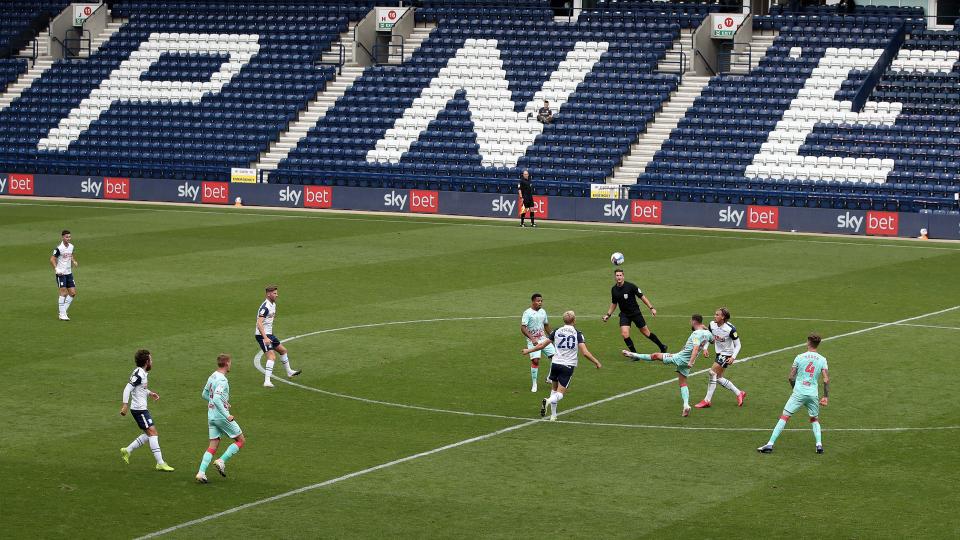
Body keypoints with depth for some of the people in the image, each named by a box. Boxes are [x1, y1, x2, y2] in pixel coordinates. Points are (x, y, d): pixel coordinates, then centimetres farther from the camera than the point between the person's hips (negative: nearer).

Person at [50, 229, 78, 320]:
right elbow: (52, 259, -12)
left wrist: (74, 261, 4)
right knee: (64, 293, -11)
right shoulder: (59, 248, -14)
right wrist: (56, 269, -24)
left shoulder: (71, 246, 7)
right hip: (61, 273, -7)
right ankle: (62, 314, -6)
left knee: (73, 293, 4)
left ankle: (64, 310, 16)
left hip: (69, 273, 7)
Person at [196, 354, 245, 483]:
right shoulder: (222, 380, -17)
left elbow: (204, 395, 21)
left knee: (213, 446, 8)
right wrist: (227, 415, -25)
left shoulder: (212, 377, 10)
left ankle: (201, 473, -4)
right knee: (241, 441, 6)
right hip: (221, 416, -8)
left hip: (211, 416, 8)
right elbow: (216, 399, -27)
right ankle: (221, 461, -4)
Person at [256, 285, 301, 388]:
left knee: (283, 350, 23)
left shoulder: (273, 304, 10)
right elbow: (259, 323, -29)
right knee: (272, 356, -21)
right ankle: (267, 381, -27)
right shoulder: (265, 307, -22)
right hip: (262, 335, -10)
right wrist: (265, 338, -35)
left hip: (269, 334, 10)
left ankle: (289, 372, 42)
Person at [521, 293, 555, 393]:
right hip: (533, 341, -6)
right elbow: (523, 328, -19)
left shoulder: (543, 311, 10)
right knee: (535, 360, -15)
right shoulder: (527, 313, -12)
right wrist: (532, 339, -28)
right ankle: (534, 384, -3)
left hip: (543, 339, 6)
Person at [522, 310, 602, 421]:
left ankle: (553, 415, 19)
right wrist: (596, 362, 2)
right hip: (568, 366, -3)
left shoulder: (557, 332, 4)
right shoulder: (577, 334, -4)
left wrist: (528, 350, 25)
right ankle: (548, 401, -34)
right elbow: (585, 353, -11)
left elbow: (542, 345, 9)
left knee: (554, 390, 21)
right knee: (560, 394, -3)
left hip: (555, 363, 3)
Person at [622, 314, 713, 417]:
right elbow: (712, 339, 28)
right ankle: (686, 405, -2)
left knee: (656, 356, 5)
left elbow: (695, 348, -35)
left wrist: (691, 362, -41)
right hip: (687, 362, 8)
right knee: (683, 383, 13)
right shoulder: (707, 333, 4)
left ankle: (633, 355, 16)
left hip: (680, 358, -8)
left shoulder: (696, 334, -22)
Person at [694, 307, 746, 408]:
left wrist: (733, 357, -26)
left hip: (727, 354, -8)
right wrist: (705, 348, -6)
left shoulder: (730, 329, -24)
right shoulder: (712, 324, -7)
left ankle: (707, 400, -9)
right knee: (718, 378, 10)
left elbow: (737, 345, -14)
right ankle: (739, 394, 25)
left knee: (713, 373, -15)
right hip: (719, 353, 8)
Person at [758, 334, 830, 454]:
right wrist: (826, 397, 5)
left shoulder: (800, 357, 1)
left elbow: (791, 377, 4)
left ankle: (770, 444, -6)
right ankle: (819, 444, 7)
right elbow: (826, 380, -4)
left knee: (784, 417, -1)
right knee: (815, 419, 23)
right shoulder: (822, 360, 3)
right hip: (813, 394, 2)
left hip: (799, 393, -2)